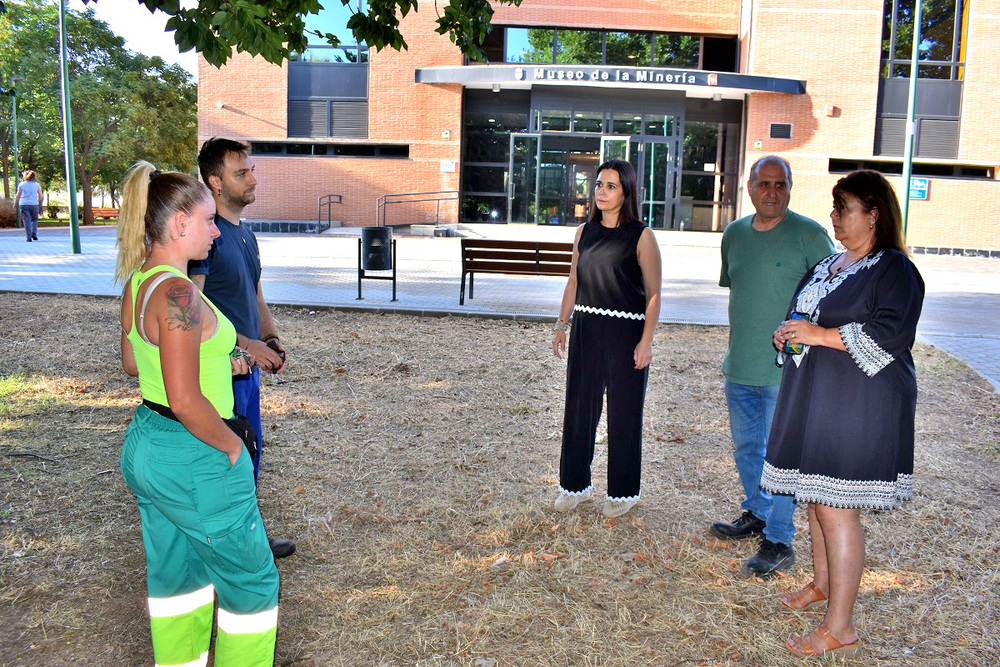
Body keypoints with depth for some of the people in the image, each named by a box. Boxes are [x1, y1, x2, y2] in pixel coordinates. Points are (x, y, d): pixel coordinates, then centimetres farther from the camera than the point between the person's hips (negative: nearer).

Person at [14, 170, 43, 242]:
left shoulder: (21, 184, 2)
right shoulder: (37, 184, 5)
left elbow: (18, 195, 4)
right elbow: (40, 196, 7)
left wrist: (15, 204, 16)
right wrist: (40, 204, 23)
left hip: (23, 204, -1)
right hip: (34, 204, 1)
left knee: (26, 221, 0)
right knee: (34, 219, 16)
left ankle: (29, 237, -4)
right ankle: (34, 233, -3)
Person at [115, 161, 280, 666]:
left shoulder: (138, 281, 3)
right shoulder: (177, 292, -25)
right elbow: (185, 401, -27)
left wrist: (217, 359, 12)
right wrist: (233, 447, -13)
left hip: (145, 444, 9)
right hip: (192, 458, -9)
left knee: (174, 570, 25)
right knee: (252, 577, 11)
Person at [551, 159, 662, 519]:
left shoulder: (641, 236, -7)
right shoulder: (584, 232, 8)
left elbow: (653, 293, -8)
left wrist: (646, 341, -14)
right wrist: (562, 325, 11)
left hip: (625, 332, -4)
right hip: (586, 328, 5)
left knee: (624, 413, 5)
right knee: (579, 406, 9)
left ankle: (623, 491, 22)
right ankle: (575, 482, 25)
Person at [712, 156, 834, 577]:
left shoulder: (809, 234, -9)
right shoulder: (734, 234, 8)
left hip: (786, 370, -6)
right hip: (739, 368, 6)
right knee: (745, 447, 19)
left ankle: (778, 542, 13)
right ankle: (756, 514, 38)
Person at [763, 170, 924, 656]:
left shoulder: (894, 269, -10)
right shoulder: (831, 264, 16)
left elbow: (890, 334, -22)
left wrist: (820, 335, -21)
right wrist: (791, 333, 7)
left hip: (858, 408, -9)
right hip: (815, 399, 9)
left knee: (836, 509, -8)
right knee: (815, 495, 17)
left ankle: (839, 627, 2)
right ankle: (822, 584, 37)